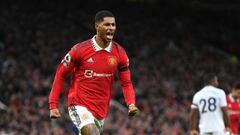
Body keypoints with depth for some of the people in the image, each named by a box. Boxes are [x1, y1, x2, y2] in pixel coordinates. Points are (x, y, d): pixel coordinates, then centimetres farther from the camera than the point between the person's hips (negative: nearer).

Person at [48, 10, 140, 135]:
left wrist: (131, 104, -12)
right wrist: (53, 105, -4)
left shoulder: (119, 53, 0)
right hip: (79, 105, -5)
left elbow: (126, 83, 7)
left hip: (101, 110, 5)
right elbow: (61, 74, -1)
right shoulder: (80, 50, -11)